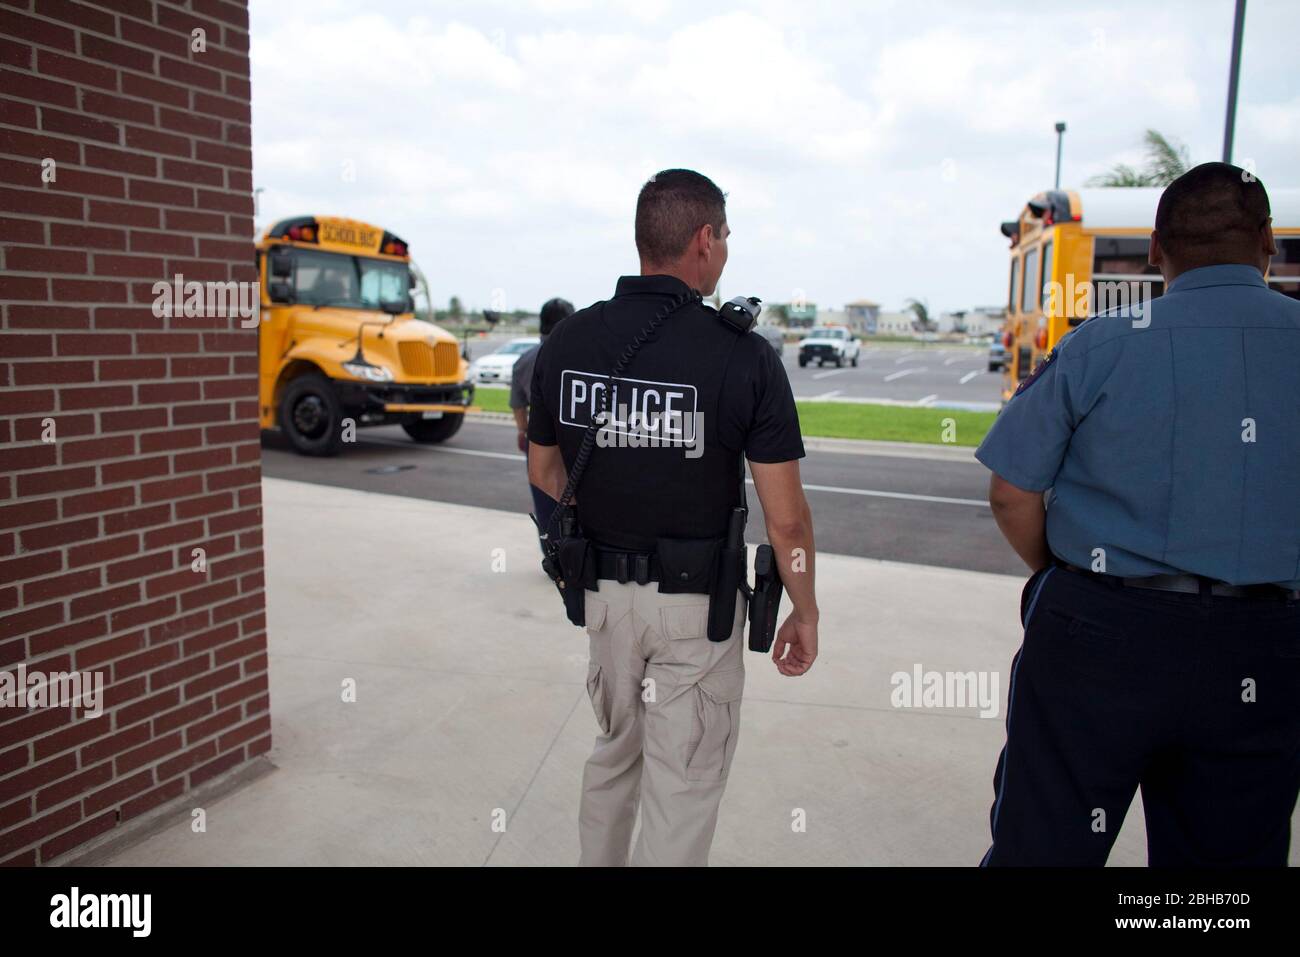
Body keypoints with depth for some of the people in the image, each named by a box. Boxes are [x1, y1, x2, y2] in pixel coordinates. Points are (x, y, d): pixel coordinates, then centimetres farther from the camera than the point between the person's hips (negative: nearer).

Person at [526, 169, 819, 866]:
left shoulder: (565, 342, -4)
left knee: (614, 753, 27)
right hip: (697, 602, -4)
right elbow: (786, 519, -14)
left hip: (602, 590, 5)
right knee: (683, 785, 11)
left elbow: (545, 475, 8)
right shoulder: (744, 356, -17)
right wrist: (805, 612, 0)